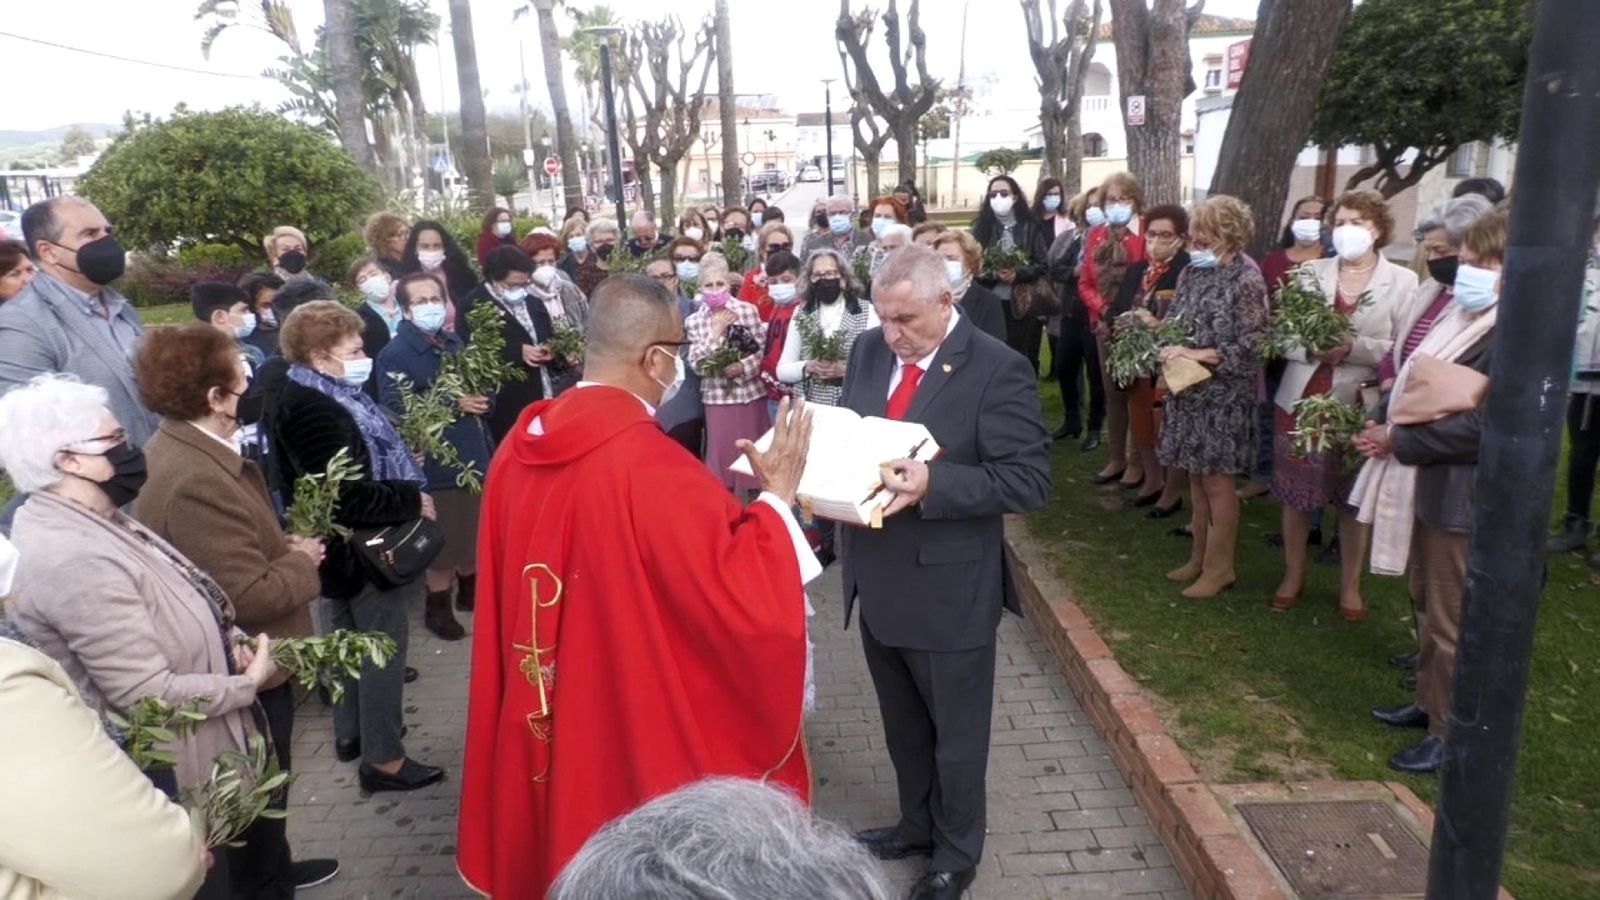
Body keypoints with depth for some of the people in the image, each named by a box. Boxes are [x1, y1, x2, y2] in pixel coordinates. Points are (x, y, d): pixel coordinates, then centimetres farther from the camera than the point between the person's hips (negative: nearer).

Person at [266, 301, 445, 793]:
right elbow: (349, 498, -30)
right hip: (365, 548, -11)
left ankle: (351, 732, 38)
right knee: (385, 644, 0)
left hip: (346, 548, 11)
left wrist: (407, 486, 1)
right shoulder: (315, 411, -26)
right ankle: (382, 758, 9)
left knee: (353, 638, 22)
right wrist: (413, 502, -18)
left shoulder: (309, 399, 5)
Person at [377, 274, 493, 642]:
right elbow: (395, 412, -23)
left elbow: (483, 389, 16)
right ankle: (437, 606, 22)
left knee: (476, 530, 18)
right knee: (443, 541, 4)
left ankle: (470, 590, 38)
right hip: (436, 461, -6)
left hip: (474, 452, 7)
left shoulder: (455, 343, 8)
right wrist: (454, 405, -22)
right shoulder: (395, 354, -12)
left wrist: (481, 401, -8)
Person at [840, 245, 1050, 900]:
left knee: (955, 733, 16)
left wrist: (932, 483, -31)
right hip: (876, 578, 6)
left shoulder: (997, 370, -17)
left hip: (948, 588, -6)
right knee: (902, 725, 24)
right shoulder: (870, 350, 2)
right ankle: (917, 823, 47)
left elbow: (1028, 480, -20)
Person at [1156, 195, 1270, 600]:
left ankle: (1219, 567, 15)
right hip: (1189, 389, 7)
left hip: (1223, 394, -7)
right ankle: (1199, 557, 26)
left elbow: (1251, 345, -17)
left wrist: (1196, 354, -22)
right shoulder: (1192, 272, 7)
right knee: (1196, 476, 14)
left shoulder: (1246, 279, -14)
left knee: (1216, 480, 2)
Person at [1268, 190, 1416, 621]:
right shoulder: (1309, 272, 5)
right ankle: (1293, 576, 27)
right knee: (1294, 493, 11)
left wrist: (1352, 348, -23)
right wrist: (1311, 349, -20)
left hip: (1357, 405, -2)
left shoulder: (1402, 281, -2)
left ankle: (1350, 586, 23)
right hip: (1302, 398, 2)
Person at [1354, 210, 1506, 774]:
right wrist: (1385, 426, -2)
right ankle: (1430, 702, 39)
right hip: (1428, 483, 9)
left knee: (1449, 620, 3)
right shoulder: (1460, 317, 7)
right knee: (1426, 601, 22)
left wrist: (1398, 441, -19)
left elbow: (1480, 426, -27)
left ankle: (1450, 734, 18)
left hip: (1460, 494, -9)